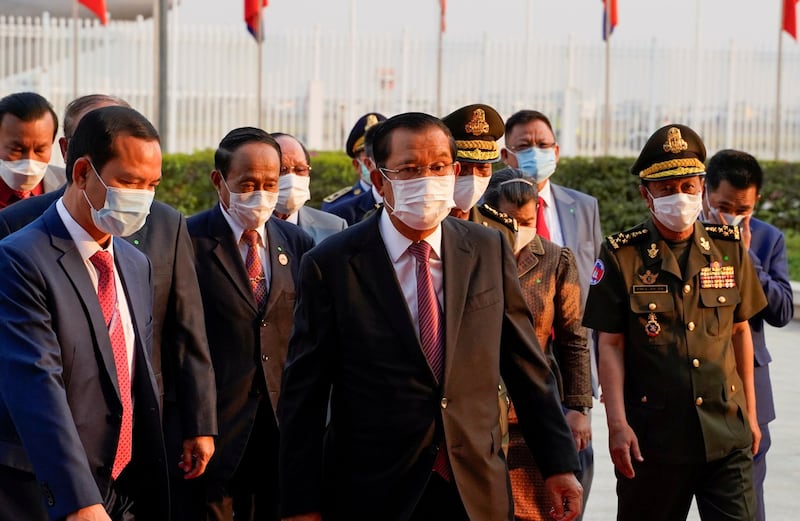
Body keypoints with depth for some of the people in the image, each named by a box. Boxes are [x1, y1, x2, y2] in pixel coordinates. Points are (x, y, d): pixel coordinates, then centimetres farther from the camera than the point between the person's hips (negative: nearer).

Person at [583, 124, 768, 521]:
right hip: (653, 436, -2)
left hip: (727, 434, 2)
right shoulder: (621, 255, -3)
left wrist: (750, 412, 15)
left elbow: (740, 331, 14)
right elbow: (610, 345, -5)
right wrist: (618, 424, -13)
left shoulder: (730, 248, 6)